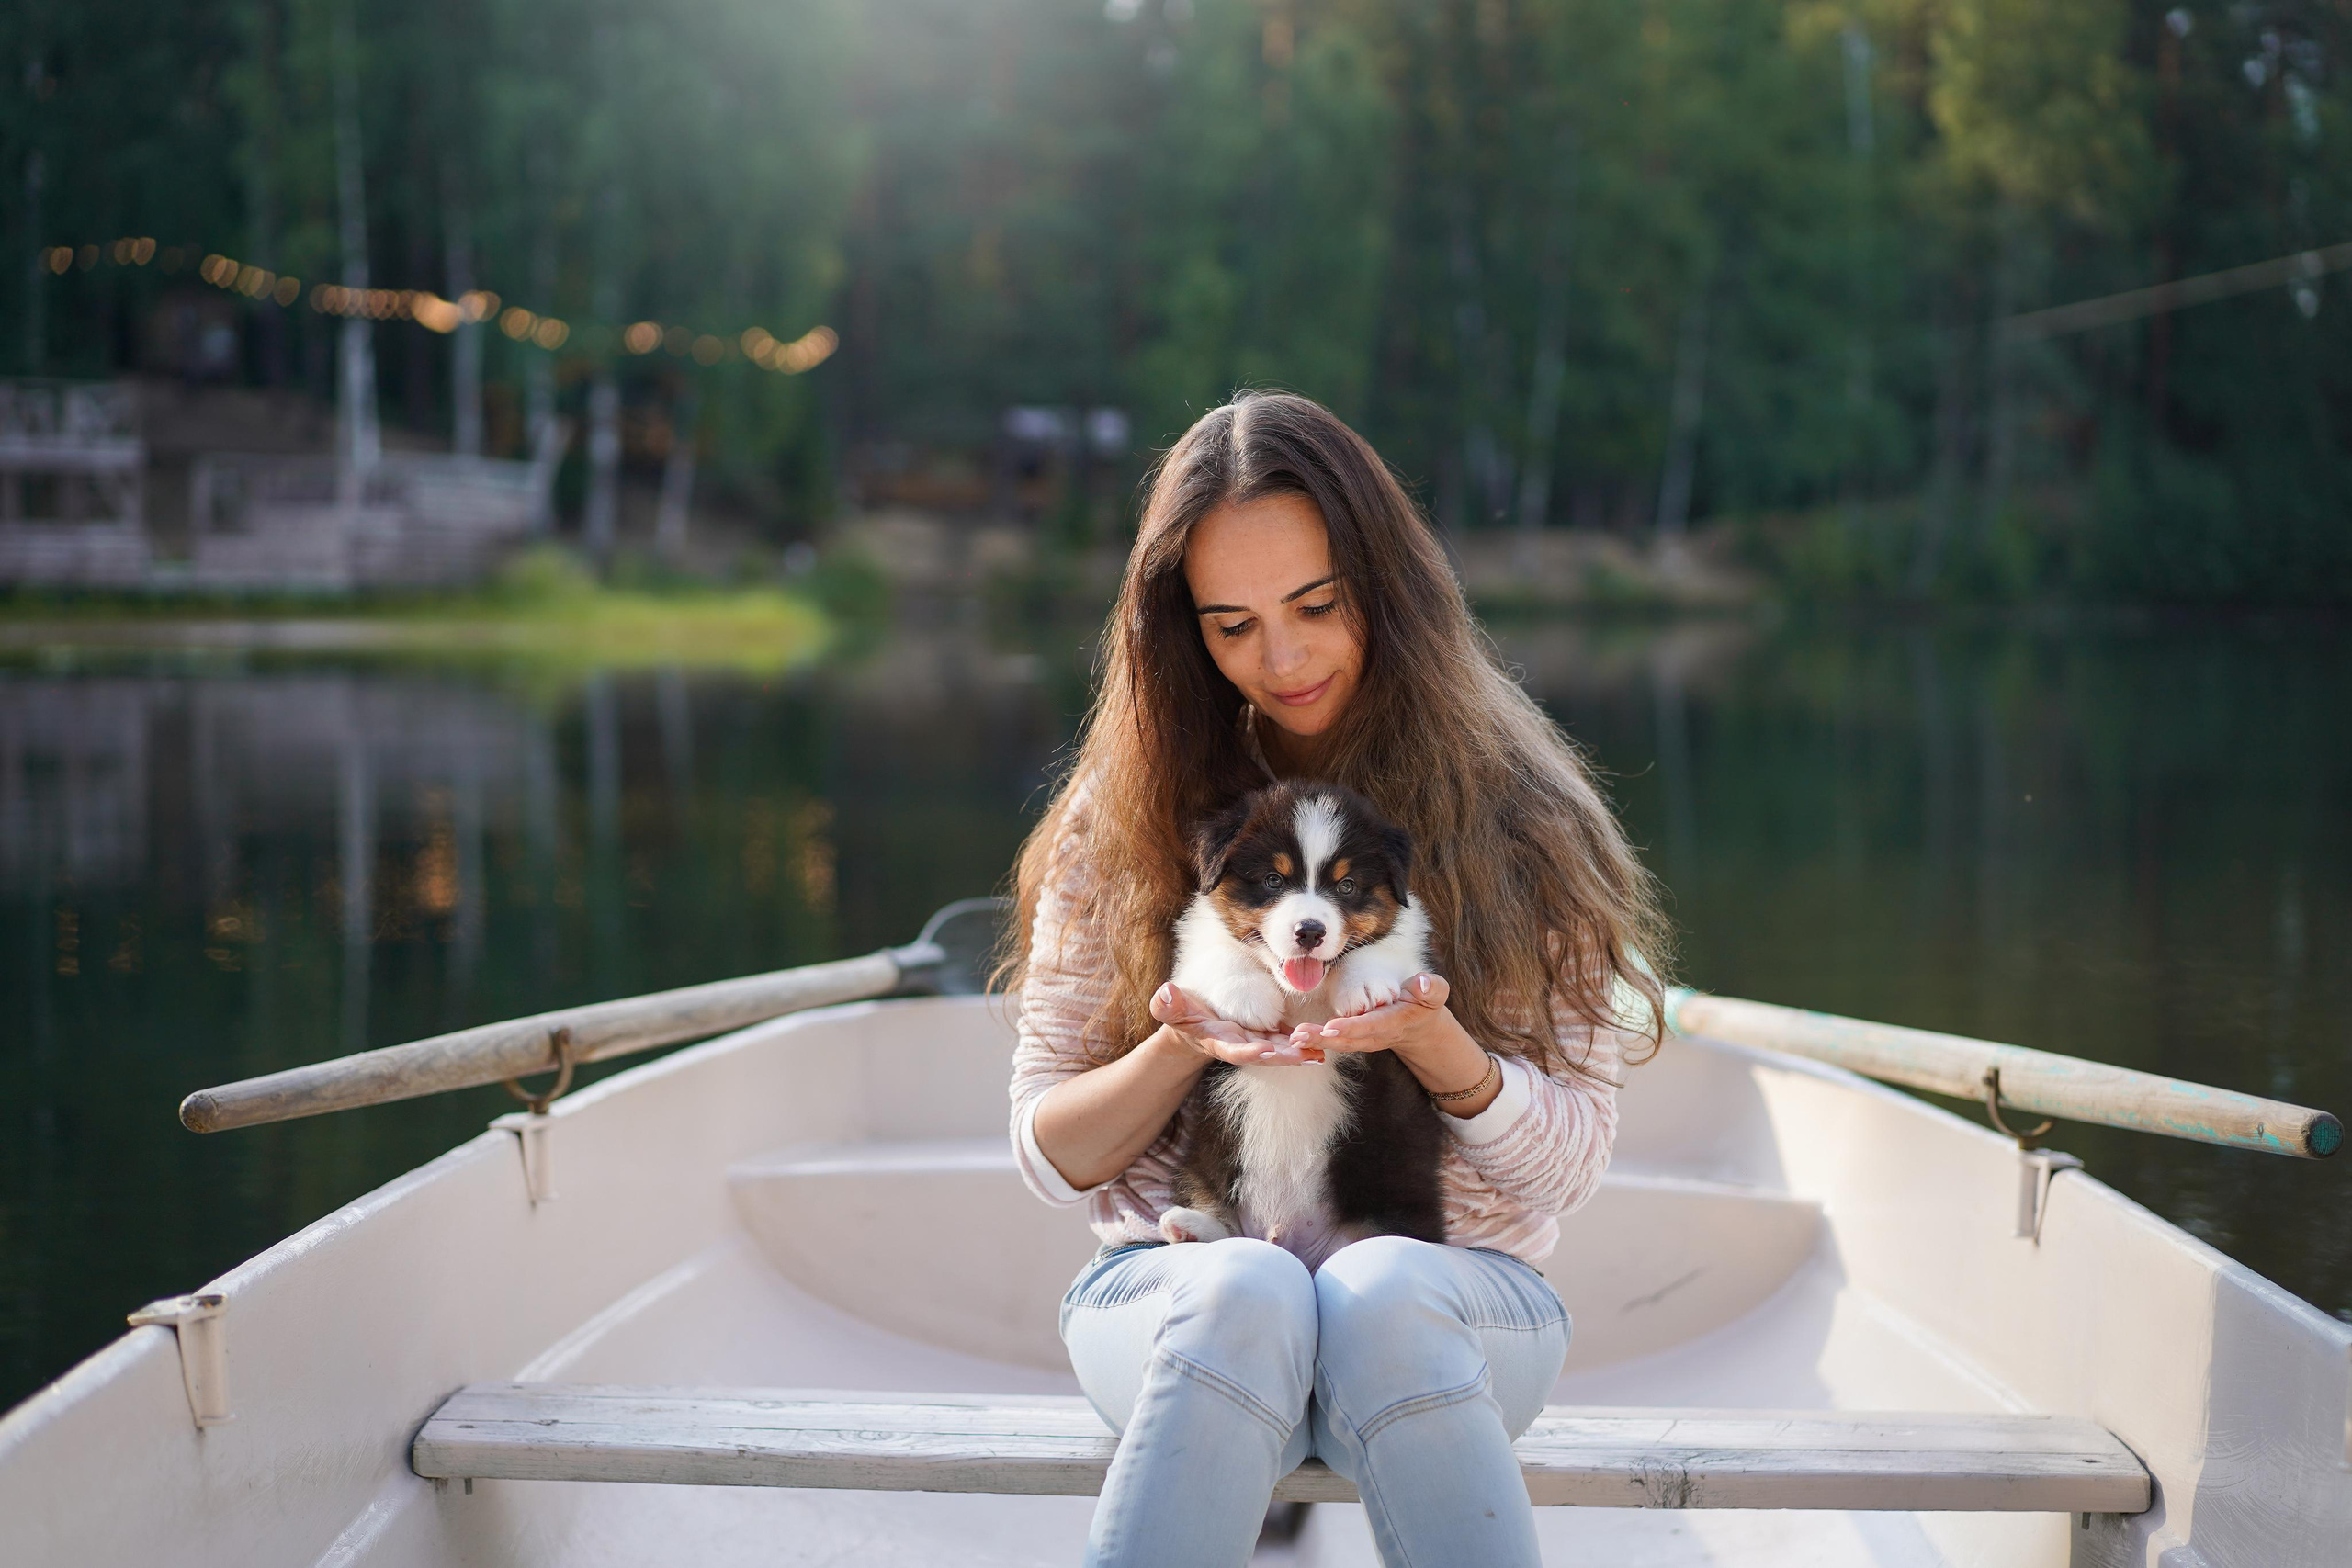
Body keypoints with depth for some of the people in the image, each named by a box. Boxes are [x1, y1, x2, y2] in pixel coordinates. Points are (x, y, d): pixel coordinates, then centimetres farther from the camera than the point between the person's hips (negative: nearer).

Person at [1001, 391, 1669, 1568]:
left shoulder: (1517, 818, 5)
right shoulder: (1124, 819, 7)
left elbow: (1566, 1161, 2)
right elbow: (1051, 1153, 6)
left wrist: (1426, 1036, -19)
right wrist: (1182, 1048, -15)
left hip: (1454, 1291, 0)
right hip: (1176, 1283, 1)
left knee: (1381, 1297, -37)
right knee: (1245, 1293, -36)